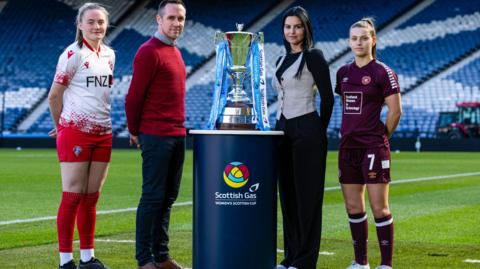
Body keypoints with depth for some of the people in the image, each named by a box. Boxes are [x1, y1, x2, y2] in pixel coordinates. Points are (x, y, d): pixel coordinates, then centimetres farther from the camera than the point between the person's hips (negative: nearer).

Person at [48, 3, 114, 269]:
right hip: (75, 132, -6)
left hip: (103, 134, 6)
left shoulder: (109, 55, 12)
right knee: (72, 197, -4)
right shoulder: (73, 54, -8)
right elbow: (54, 96, -5)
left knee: (91, 197, 10)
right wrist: (61, 126, 5)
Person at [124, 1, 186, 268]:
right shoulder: (149, 52, -11)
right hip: (156, 137, -8)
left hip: (177, 136, 8)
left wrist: (179, 130, 15)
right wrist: (136, 132, 0)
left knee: (168, 197, 11)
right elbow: (133, 97, -11)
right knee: (153, 197, -5)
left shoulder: (175, 52, 16)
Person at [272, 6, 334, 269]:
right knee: (287, 195, 9)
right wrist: (279, 127, 15)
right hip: (283, 129, 8)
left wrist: (319, 131, -3)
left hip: (306, 131, -8)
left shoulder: (313, 57, -6)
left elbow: (327, 97, -7)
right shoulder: (282, 60, 16)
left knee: (307, 195, -4)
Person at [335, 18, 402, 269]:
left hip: (373, 148, -6)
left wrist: (380, 138, 0)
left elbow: (395, 111, -6)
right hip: (348, 147, 6)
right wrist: (349, 133, 15)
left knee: (379, 208, -5)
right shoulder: (343, 73, 11)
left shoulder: (383, 73, -7)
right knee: (353, 207, 10)